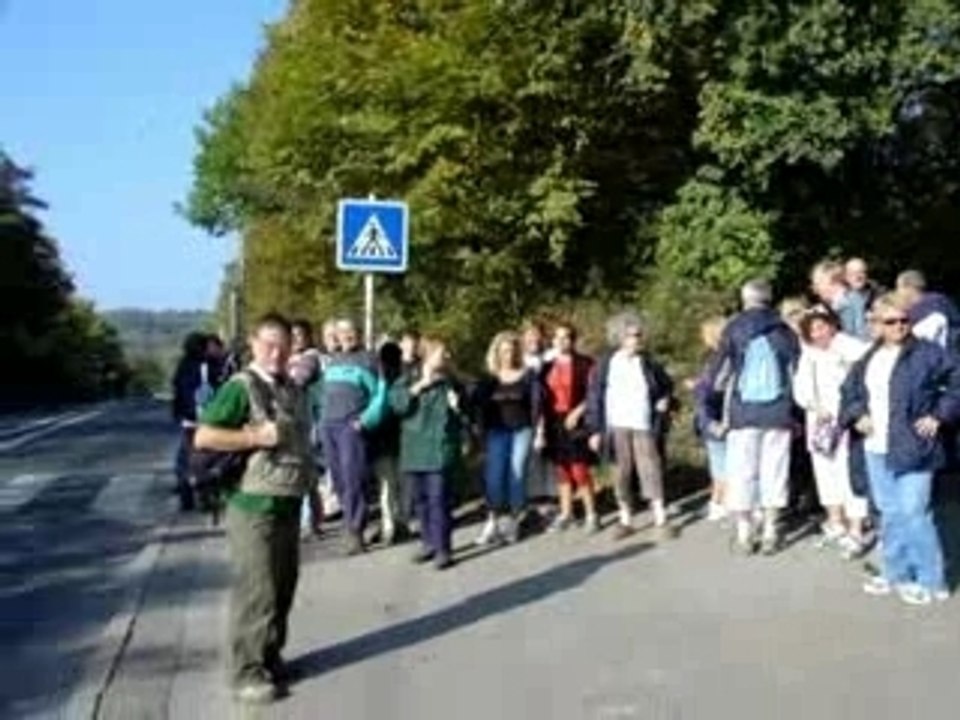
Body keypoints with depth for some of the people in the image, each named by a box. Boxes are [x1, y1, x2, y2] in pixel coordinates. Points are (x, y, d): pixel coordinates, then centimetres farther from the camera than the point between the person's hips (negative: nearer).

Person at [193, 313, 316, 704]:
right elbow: (204, 437, -20)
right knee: (255, 593, -1)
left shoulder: (295, 389, 12)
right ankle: (248, 672, 11)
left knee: (283, 589, 16)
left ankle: (271, 658, 31)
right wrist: (256, 437, -23)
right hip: (254, 507, -8)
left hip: (290, 505, 8)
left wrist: (309, 470, 13)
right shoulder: (240, 387, -13)